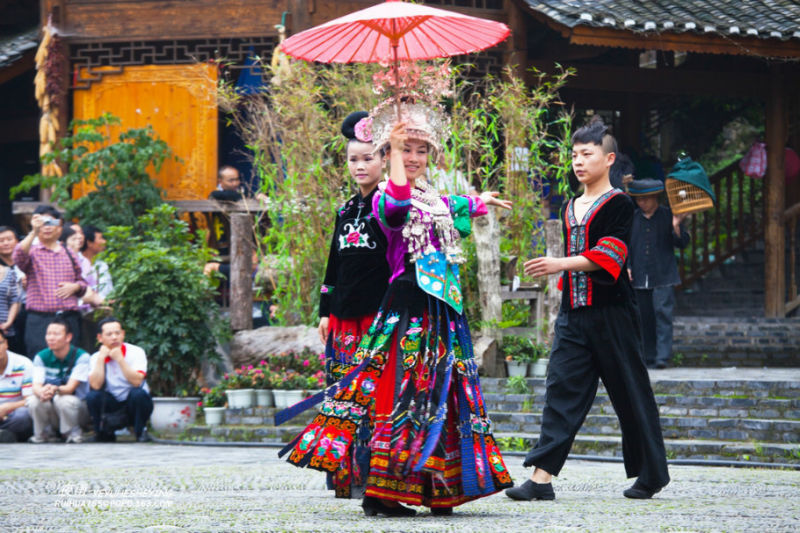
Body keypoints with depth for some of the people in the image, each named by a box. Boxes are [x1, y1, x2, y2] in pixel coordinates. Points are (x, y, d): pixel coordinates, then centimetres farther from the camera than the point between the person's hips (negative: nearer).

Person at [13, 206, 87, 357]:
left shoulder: (70, 255, 16)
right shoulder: (32, 252, 5)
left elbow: (82, 283, 23)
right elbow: (19, 257, -19)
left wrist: (74, 287, -1)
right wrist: (34, 232, -26)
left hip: (69, 319, 3)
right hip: (39, 320, -3)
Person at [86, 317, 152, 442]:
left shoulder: (136, 352, -11)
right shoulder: (96, 358, -4)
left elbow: (137, 381, -26)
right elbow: (96, 385, -21)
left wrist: (120, 359, -28)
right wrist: (101, 358, -21)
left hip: (134, 404, -1)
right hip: (112, 406, 1)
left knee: (138, 394, -33)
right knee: (93, 396, -26)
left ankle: (140, 431, -10)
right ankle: (105, 433, -5)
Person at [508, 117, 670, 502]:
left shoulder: (618, 204, -5)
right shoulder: (570, 208, 17)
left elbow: (608, 254, -17)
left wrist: (560, 264, -26)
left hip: (611, 313, -6)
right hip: (573, 313, 6)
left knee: (630, 393, 2)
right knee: (561, 388, -5)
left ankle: (651, 474, 15)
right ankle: (542, 477, -13)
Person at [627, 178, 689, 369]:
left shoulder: (668, 216, 3)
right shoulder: (632, 218, 10)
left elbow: (682, 243, 3)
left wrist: (676, 227, -15)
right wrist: (626, 266, 3)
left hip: (663, 277, -3)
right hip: (639, 278, 3)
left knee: (662, 313, -14)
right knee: (644, 318, 4)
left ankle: (663, 356, -16)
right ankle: (649, 357, 10)